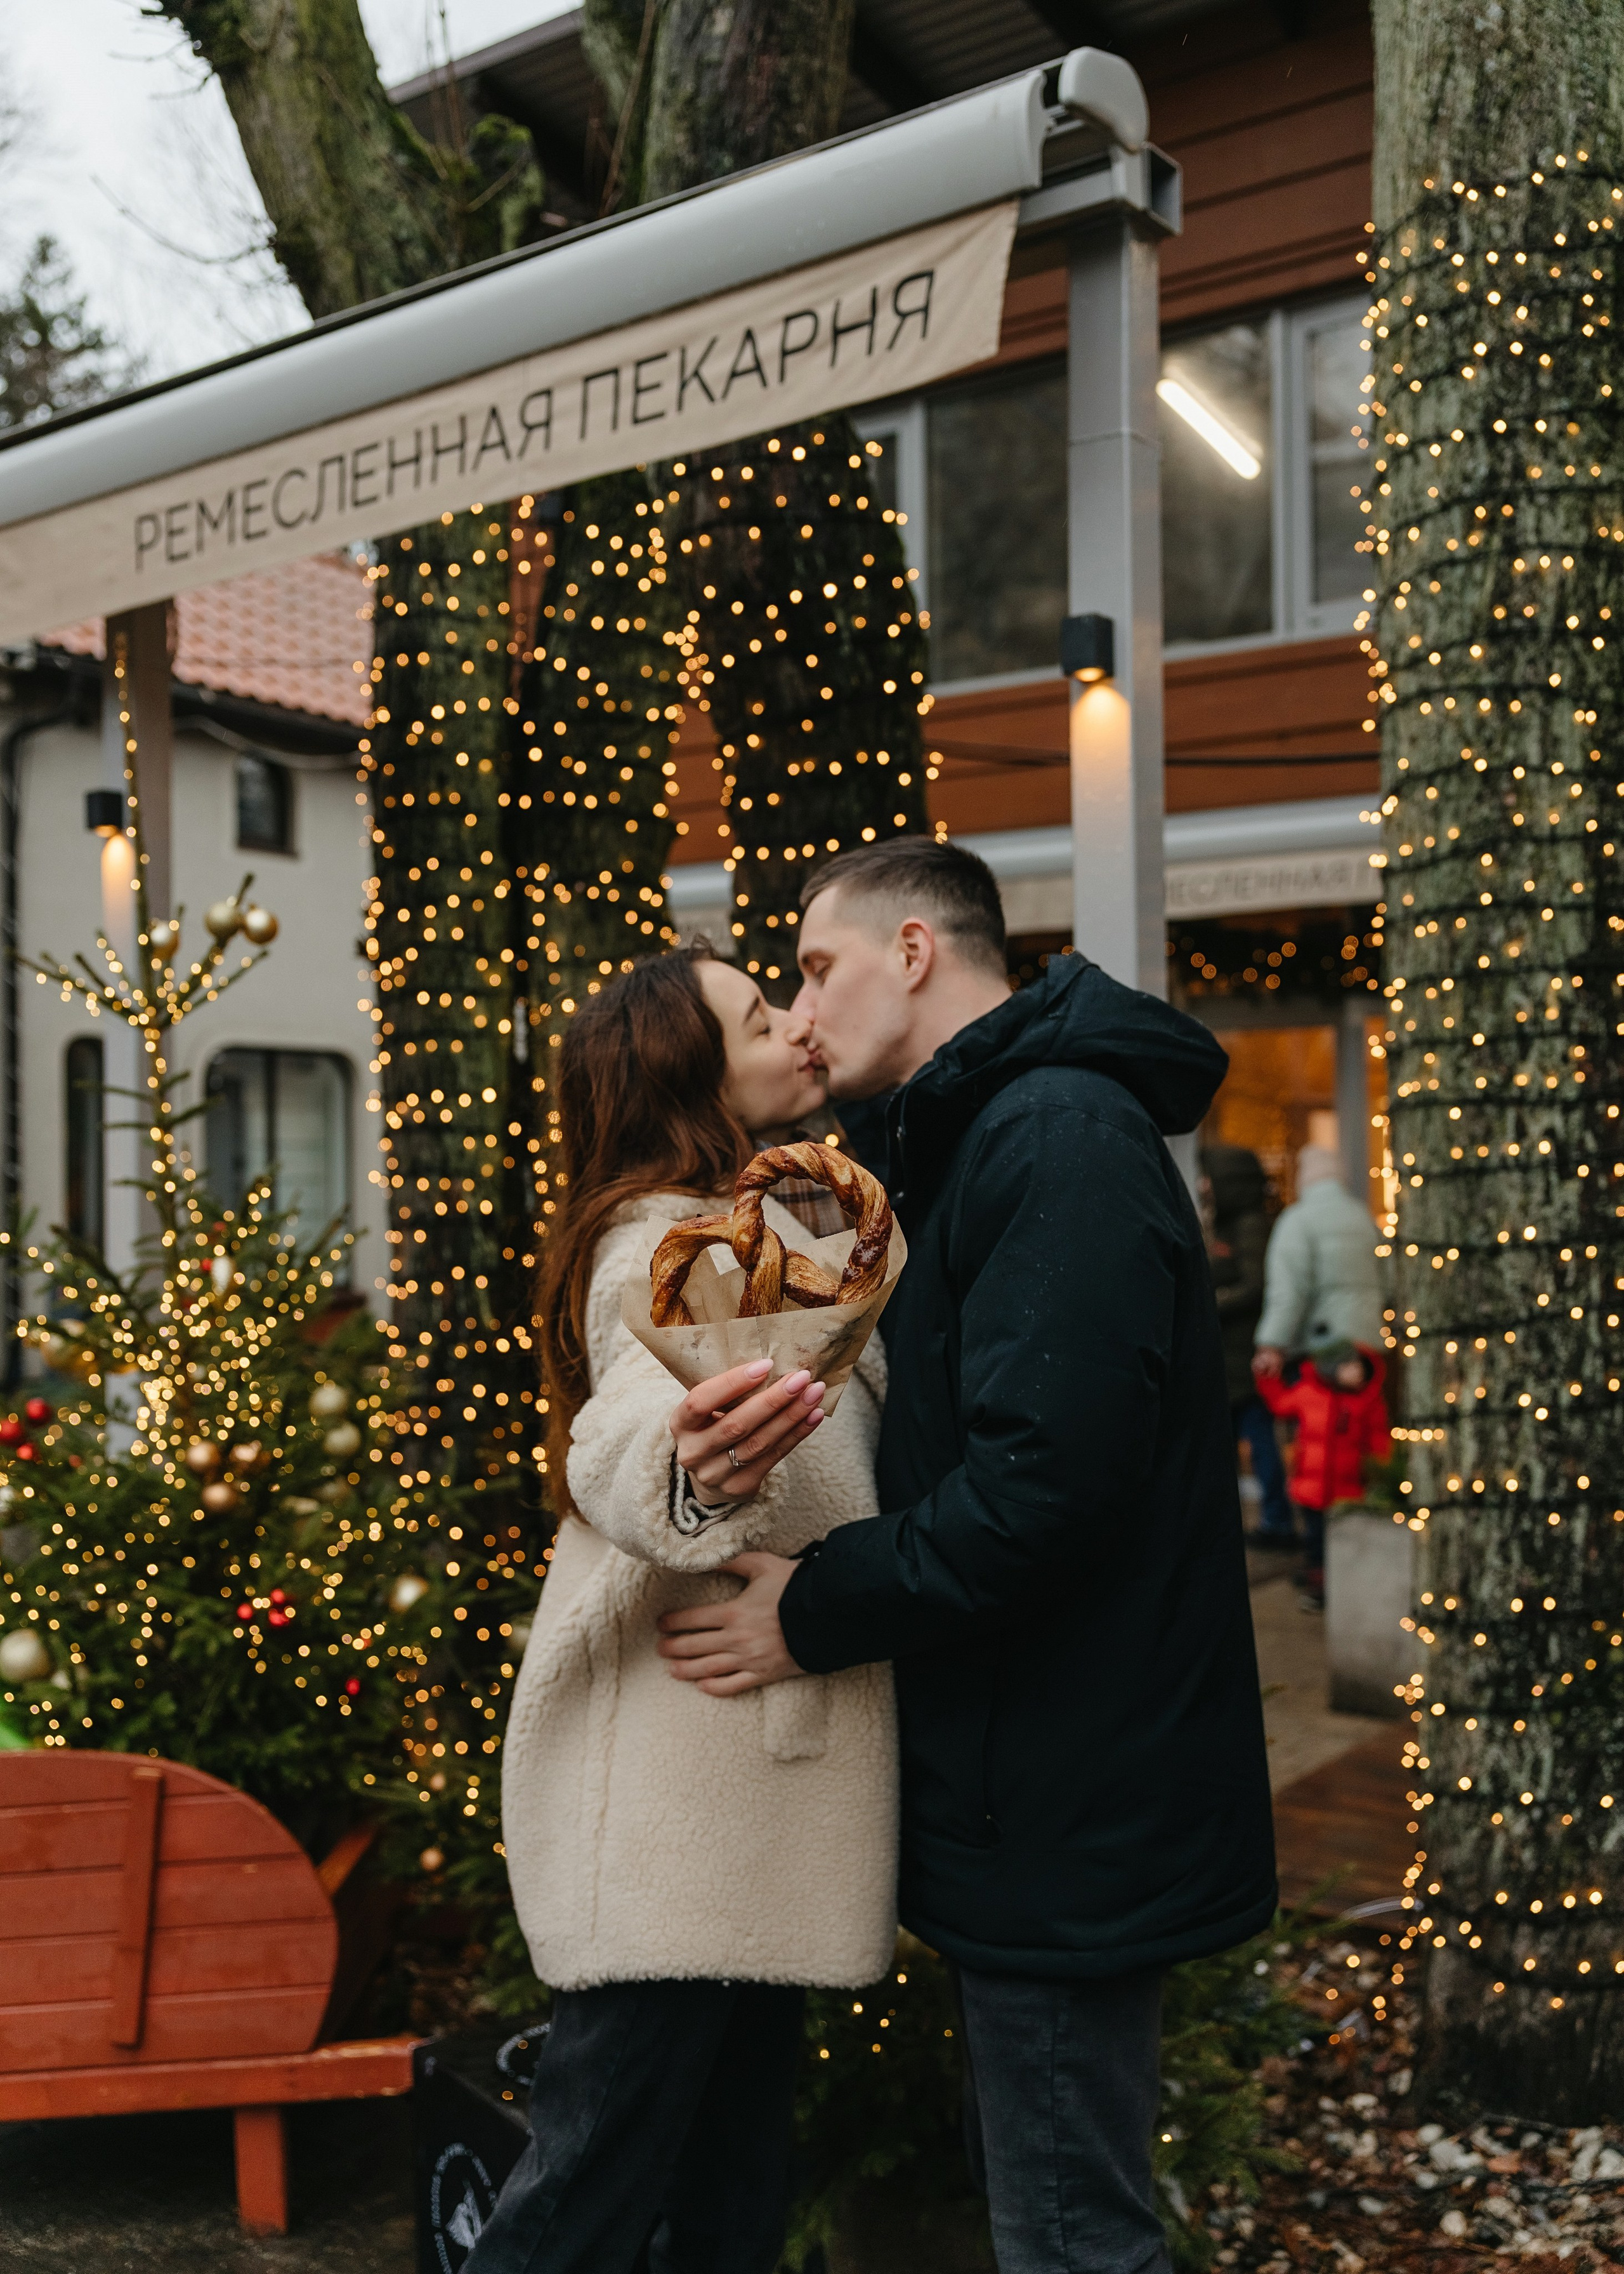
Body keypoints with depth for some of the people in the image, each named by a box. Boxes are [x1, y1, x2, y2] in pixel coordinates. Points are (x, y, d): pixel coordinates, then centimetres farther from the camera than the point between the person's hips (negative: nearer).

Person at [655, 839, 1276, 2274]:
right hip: (1050, 1792, 10)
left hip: (1064, 1815, -10)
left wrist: (819, 1611, -17)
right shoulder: (994, 1134, 15)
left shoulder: (1057, 1141, -19)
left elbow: (1042, 1478, -28)